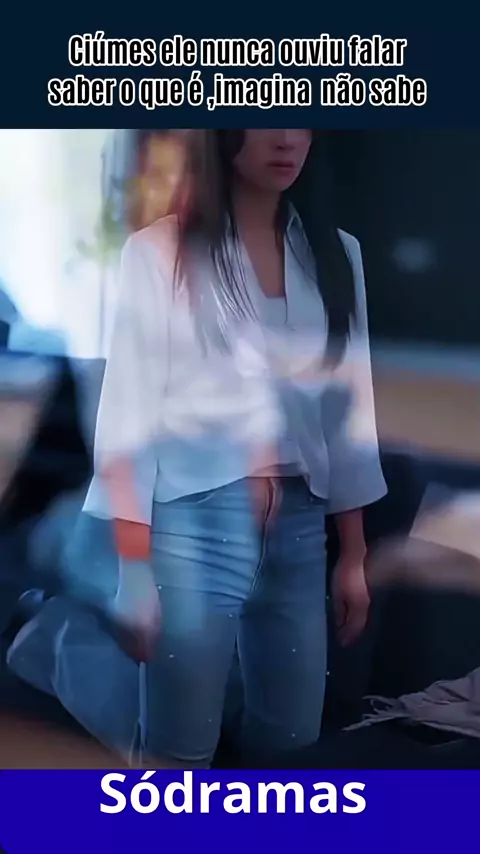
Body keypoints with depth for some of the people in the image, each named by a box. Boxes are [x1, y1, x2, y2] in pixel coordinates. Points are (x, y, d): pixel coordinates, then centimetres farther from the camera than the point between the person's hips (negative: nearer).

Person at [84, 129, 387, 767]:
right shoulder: (161, 252, -4)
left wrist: (354, 554, 11)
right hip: (193, 526, -5)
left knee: (292, 746, 12)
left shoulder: (335, 255, 10)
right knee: (179, 758, 1)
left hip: (300, 526, 5)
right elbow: (130, 408, -5)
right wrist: (134, 569, -10)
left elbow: (348, 410, 12)